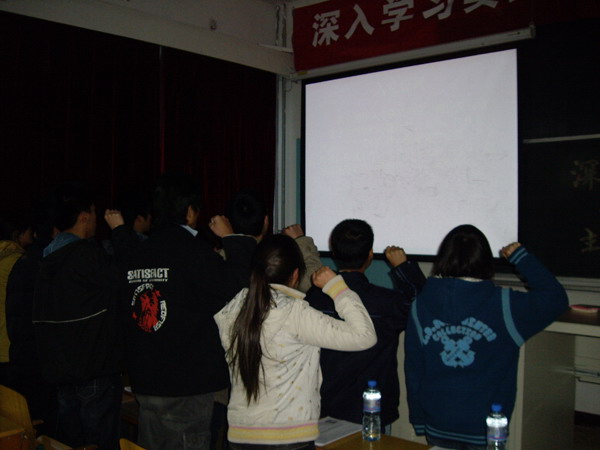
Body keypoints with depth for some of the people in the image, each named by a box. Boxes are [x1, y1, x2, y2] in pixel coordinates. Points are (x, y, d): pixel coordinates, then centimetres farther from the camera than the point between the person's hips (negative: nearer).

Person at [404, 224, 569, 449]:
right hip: (483, 430, -3)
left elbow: (413, 369, -1)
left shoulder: (421, 304, -6)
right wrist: (521, 257, 5)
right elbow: (555, 298, -1)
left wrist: (419, 421, 10)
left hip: (437, 427, 3)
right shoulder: (502, 304, -15)